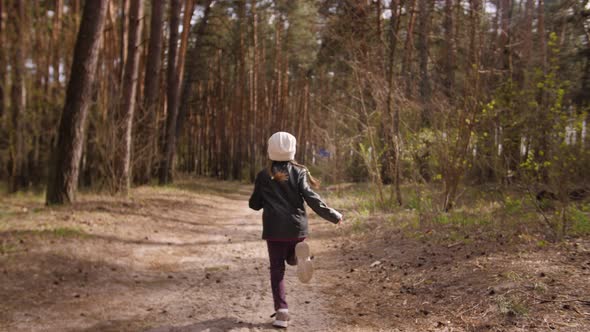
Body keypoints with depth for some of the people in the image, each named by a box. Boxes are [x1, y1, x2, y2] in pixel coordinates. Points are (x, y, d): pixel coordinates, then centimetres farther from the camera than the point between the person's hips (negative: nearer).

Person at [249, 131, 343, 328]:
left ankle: (281, 311, -5)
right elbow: (311, 199, -9)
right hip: (296, 227, 1)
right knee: (292, 259, 24)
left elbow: (254, 204, 9)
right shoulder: (299, 172, -1)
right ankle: (300, 254, -13)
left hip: (274, 229, -1)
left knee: (277, 270, 6)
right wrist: (332, 215, -2)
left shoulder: (264, 176, 2)